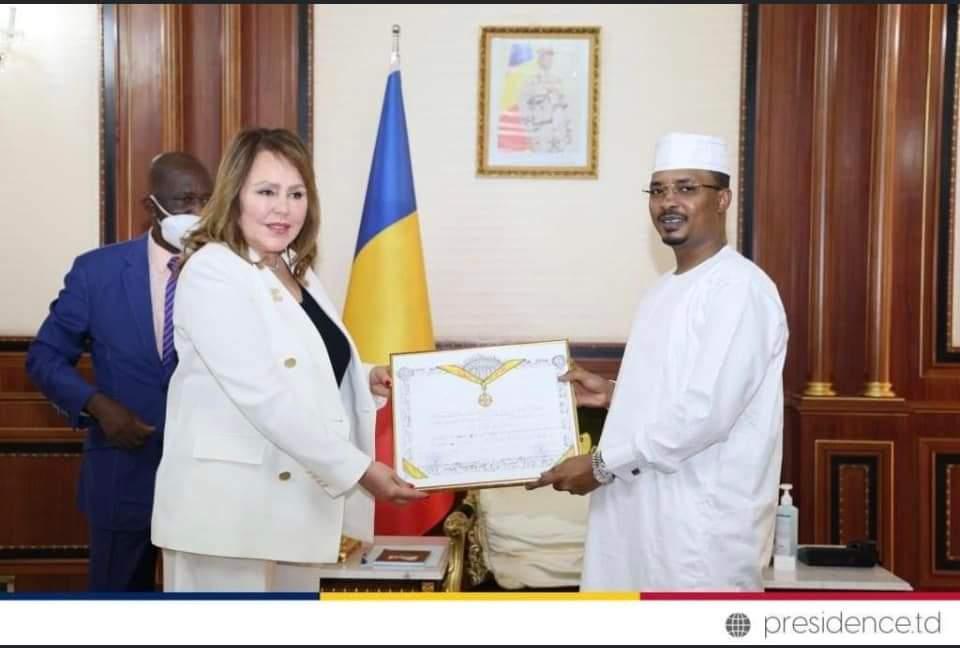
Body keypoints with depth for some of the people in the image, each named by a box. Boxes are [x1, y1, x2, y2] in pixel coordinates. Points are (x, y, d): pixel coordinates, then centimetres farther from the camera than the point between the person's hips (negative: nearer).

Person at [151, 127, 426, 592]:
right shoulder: (212, 273, -14)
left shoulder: (295, 272, 14)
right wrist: (358, 469, -22)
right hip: (227, 507, -8)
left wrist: (366, 381, 2)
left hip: (294, 502, 8)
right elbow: (262, 396, -22)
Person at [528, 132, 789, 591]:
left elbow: (707, 410, -23)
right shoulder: (664, 291, 15)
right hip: (645, 509, 9)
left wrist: (602, 464, -18)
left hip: (705, 523, -9)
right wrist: (612, 392, 8)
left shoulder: (740, 289, -15)